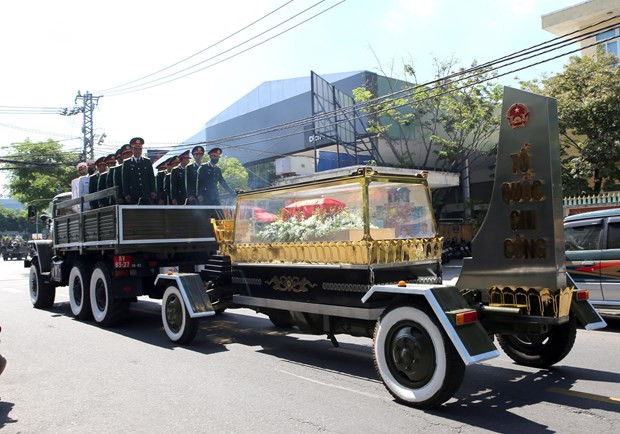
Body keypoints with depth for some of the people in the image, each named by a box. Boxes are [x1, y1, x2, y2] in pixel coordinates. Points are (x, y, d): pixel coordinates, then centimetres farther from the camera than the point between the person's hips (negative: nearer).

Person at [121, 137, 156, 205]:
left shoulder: (148, 162, 13)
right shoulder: (126, 163, 8)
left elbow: (152, 178, 10)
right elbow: (125, 180, 5)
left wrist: (152, 191, 1)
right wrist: (126, 194, -3)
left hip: (146, 194, 1)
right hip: (133, 195, -1)